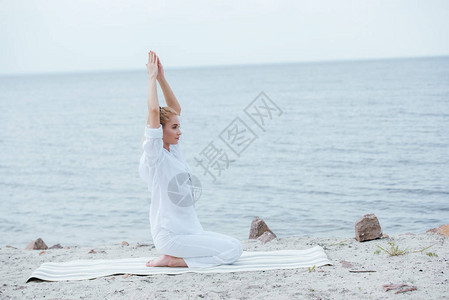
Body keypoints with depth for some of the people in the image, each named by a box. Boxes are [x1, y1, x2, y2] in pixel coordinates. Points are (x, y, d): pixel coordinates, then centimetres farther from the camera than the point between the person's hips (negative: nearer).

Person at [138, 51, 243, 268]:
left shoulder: (173, 151, 10)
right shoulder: (154, 155, -13)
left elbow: (175, 108, 15)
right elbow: (154, 110, -26)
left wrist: (161, 78, 7)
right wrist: (152, 77, -16)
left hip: (190, 231, 9)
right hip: (171, 236, -9)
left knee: (235, 248, 7)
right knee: (233, 250, -14)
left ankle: (174, 258, 7)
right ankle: (172, 259, -7)